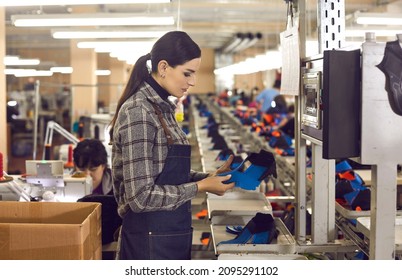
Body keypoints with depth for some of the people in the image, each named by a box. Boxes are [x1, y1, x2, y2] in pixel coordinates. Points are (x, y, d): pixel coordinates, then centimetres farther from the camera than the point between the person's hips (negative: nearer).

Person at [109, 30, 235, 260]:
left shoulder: (162, 108, 10)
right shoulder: (138, 111, -18)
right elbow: (141, 196, -22)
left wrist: (211, 176, 2)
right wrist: (201, 187, -14)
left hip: (171, 236, 9)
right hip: (151, 240, -9)